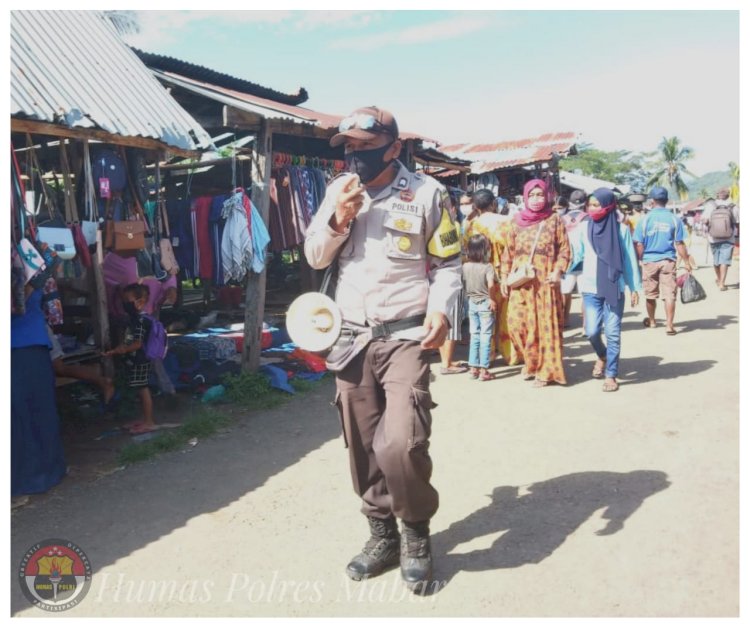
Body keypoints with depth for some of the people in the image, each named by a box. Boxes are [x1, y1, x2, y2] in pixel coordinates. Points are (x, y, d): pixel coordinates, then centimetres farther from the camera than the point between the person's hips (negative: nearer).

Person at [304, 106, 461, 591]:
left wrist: (440, 309, -17)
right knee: (363, 445, 10)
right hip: (353, 337, 5)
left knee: (401, 444, -17)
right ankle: (383, 535, 29)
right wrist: (338, 221, -6)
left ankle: (417, 533, 11)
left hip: (406, 337, -4)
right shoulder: (339, 191, 9)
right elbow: (315, 257, 11)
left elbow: (448, 263, 0)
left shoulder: (426, 193, -3)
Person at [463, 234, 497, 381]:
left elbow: (463, 285, 2)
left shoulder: (465, 267, -2)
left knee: (474, 336, 13)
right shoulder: (487, 267, -15)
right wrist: (492, 298, -13)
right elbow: (491, 285, -27)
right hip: (486, 304, -4)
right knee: (485, 337, 2)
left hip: (472, 303, 4)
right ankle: (483, 370, 3)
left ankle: (473, 368, 16)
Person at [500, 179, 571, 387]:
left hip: (544, 282, -2)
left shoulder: (554, 220, 5)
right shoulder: (518, 221, 11)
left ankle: (545, 369, 11)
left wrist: (558, 271, -12)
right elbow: (508, 251, 13)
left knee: (545, 325, -1)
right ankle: (530, 360, 23)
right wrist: (504, 276, 7)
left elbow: (564, 250, 2)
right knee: (516, 323, -2)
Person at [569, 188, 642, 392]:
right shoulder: (583, 229, 0)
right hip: (590, 288, 1)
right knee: (592, 331, -2)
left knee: (612, 333, 0)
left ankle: (611, 375, 13)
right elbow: (576, 256, 2)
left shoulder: (621, 229, -3)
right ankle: (602, 356, 31)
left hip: (615, 288, -1)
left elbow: (630, 260, 2)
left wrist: (634, 287, 2)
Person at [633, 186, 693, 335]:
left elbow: (639, 244, -5)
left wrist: (639, 260, 8)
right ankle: (670, 325, -4)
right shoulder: (674, 219, -3)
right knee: (669, 294, 1)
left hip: (649, 261, 0)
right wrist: (687, 262, 5)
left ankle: (651, 321, 31)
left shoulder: (645, 219, -5)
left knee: (650, 294, 14)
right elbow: (679, 244, -3)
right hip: (668, 261, 0)